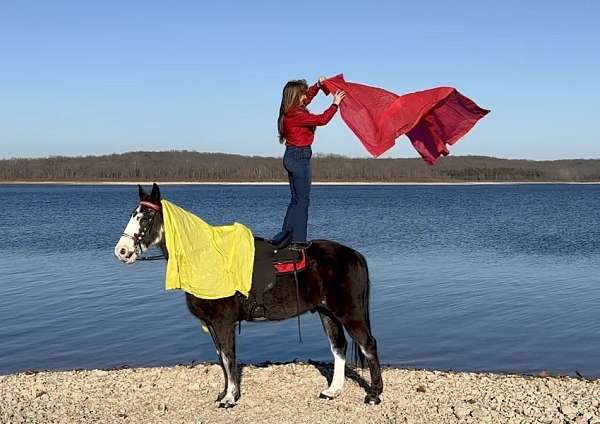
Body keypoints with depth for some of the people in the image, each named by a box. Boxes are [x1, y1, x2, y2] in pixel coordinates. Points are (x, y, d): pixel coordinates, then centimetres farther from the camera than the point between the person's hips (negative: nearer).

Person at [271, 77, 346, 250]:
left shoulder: (290, 112, 10)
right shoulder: (297, 115, -18)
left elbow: (307, 97, 28)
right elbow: (322, 119, -20)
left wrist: (318, 85, 19)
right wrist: (335, 104, -10)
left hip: (293, 156, 10)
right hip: (299, 157, -10)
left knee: (296, 199, 15)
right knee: (302, 200, -5)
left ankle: (283, 238, 18)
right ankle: (298, 241, -3)